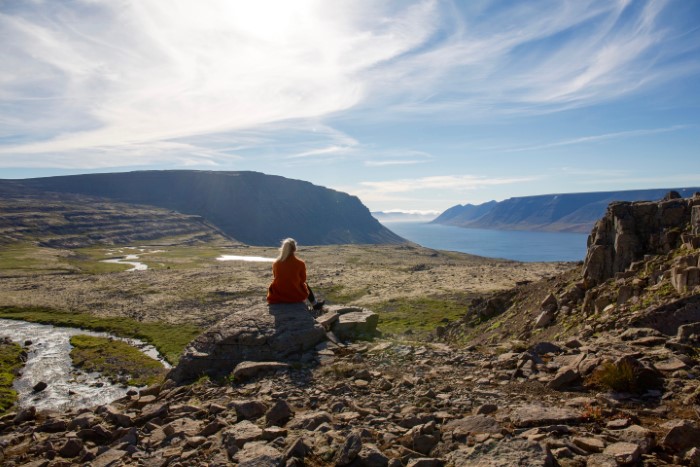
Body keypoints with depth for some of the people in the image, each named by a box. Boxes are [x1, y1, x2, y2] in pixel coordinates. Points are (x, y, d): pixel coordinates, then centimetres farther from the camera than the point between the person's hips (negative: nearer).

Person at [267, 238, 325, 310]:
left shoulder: (275, 263, -8)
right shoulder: (300, 263, -13)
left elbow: (275, 278, 7)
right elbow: (303, 280, 1)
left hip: (277, 297, 2)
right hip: (295, 296, -2)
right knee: (306, 285, 29)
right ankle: (315, 305, 46)